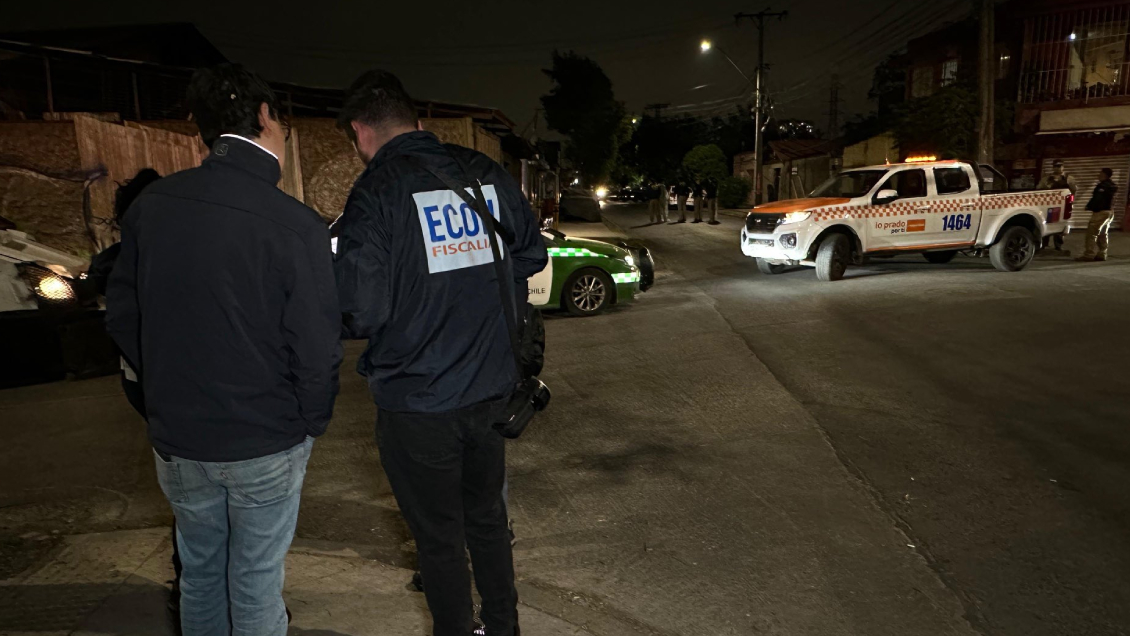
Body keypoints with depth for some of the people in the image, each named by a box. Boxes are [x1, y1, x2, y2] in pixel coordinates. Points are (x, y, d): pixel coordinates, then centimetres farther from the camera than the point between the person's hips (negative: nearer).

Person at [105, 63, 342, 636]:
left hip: (176, 440, 4)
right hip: (266, 447, -4)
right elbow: (317, 350, -18)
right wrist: (310, 425, 0)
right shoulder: (295, 226, -21)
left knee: (199, 573, 25)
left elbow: (121, 317, 4)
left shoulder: (150, 205, -6)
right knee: (255, 587, 14)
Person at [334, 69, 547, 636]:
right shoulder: (487, 174, 0)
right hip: (492, 390, 6)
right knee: (487, 516, 23)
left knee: (438, 537, 13)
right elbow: (532, 255, 10)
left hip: (418, 403, -5)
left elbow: (362, 311, -20)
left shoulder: (375, 191, -16)